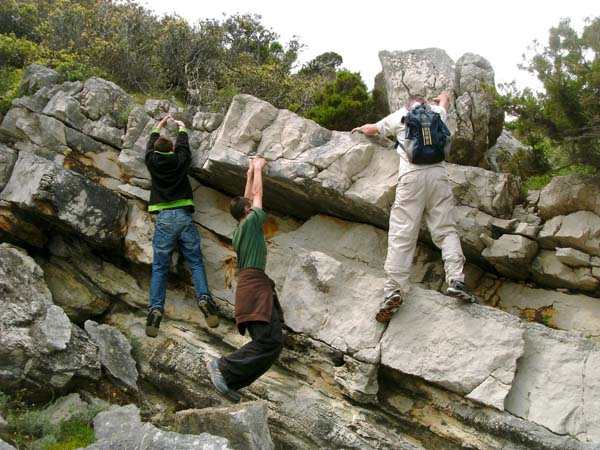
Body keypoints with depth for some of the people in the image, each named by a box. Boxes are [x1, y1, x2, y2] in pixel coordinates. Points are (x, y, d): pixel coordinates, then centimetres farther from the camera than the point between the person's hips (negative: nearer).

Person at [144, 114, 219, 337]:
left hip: (164, 218, 0)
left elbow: (150, 145, 28)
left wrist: (160, 125, 45)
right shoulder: (181, 160, 6)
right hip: (183, 216, 0)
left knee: (159, 267, 0)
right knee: (196, 261, 2)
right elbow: (183, 144, 26)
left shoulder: (152, 162, 7)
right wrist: (181, 127, 46)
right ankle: (204, 298, -18)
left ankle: (155, 308, -15)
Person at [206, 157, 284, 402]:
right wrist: (257, 169, 26)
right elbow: (258, 194, 12)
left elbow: (249, 197, 35)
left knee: (273, 342, 1)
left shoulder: (240, 229, 23)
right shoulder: (251, 221, 2)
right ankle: (223, 367, -17)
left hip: (252, 284, 10)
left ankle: (230, 381, -3)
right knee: (269, 341, -18)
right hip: (255, 283, -10)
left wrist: (250, 173, 43)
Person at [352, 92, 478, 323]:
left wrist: (361, 128, 54)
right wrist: (439, 98, 72)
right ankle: (456, 280, -13)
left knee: (401, 234, -8)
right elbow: (445, 97, 49)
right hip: (438, 173, 2)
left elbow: (371, 130, 32)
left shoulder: (399, 116, 18)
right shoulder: (436, 112, 24)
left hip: (412, 175, -2)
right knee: (446, 230, 4)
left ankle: (393, 290, -18)